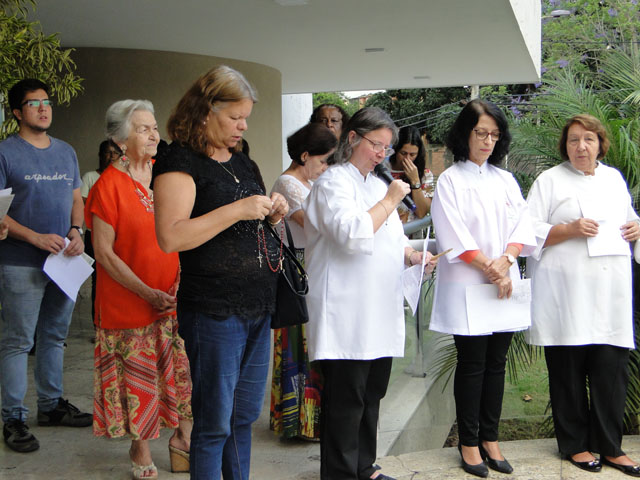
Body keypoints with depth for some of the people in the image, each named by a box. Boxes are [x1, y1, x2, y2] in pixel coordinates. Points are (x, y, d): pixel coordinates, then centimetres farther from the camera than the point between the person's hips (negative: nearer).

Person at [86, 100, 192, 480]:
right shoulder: (108, 185, -10)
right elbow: (104, 253, -12)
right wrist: (147, 293, -17)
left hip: (174, 297, 4)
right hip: (129, 302, -4)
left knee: (184, 369, 6)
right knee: (139, 377, 6)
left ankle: (182, 437, 26)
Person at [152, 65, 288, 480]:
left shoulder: (241, 161, 16)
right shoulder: (180, 162, -9)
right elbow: (171, 237, -21)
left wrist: (272, 213, 6)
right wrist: (238, 209, -21)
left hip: (258, 307, 8)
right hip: (214, 311, -8)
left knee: (245, 415, 16)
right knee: (215, 424, 1)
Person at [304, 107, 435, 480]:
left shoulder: (378, 184, 19)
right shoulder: (334, 182, -8)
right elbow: (352, 235, -23)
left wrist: (412, 254, 6)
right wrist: (389, 202, -14)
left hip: (380, 314, 9)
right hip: (347, 315, -9)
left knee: (372, 394, 15)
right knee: (346, 399, -2)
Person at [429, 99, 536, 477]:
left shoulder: (505, 180, 13)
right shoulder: (450, 180, -2)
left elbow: (523, 225, 5)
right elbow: (454, 236, -9)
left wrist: (504, 262, -12)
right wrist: (490, 269, -12)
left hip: (505, 283, 5)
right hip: (466, 286, -4)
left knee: (497, 362, 7)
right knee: (472, 363, 0)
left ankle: (490, 438, 17)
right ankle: (469, 443, 11)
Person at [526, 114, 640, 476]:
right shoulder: (550, 180, 3)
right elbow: (530, 231, -3)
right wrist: (571, 230, -15)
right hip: (567, 293, -4)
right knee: (569, 370, 3)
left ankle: (610, 446, 15)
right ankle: (575, 444, 17)